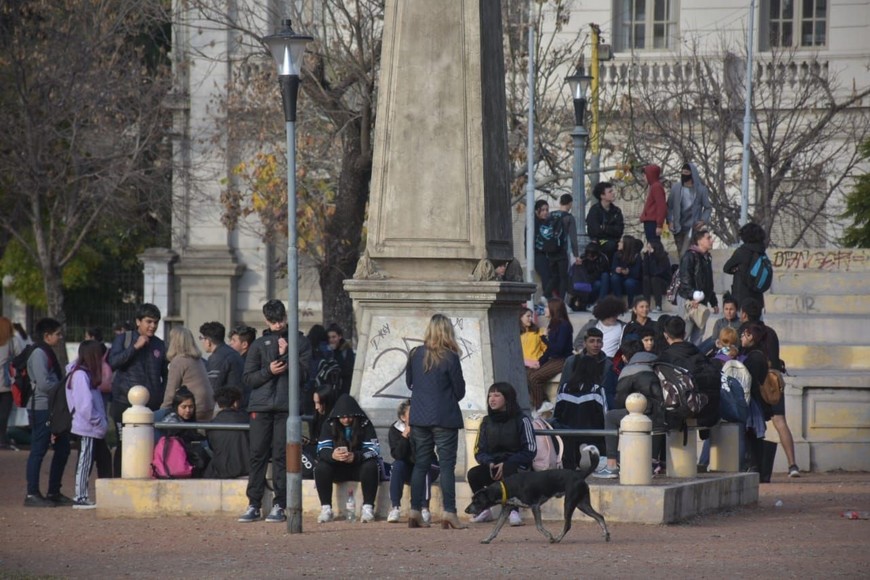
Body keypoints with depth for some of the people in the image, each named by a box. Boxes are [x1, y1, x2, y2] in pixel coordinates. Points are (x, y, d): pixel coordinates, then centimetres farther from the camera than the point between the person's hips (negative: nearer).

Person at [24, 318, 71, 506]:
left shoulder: (48, 353, 18)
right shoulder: (39, 354, -13)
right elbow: (43, 383, -21)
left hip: (53, 409, 10)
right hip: (41, 408, -10)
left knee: (63, 448, 12)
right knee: (38, 450, -7)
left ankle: (54, 492, 19)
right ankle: (32, 494, -4)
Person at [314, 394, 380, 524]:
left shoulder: (365, 425, -9)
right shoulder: (329, 425, -6)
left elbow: (374, 450, -17)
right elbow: (322, 450, -13)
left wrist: (356, 456, -37)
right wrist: (332, 455, -39)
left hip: (359, 466, -1)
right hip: (337, 469, 1)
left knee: (371, 467, -33)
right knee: (320, 468, -27)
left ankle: (368, 508, -27)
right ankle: (326, 509, -23)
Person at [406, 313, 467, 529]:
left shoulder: (415, 355, 1)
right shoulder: (450, 357, -11)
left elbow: (409, 382, 14)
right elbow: (460, 391, -3)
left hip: (419, 417, 4)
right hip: (445, 418, -4)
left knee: (420, 464, 10)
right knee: (447, 465, -3)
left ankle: (415, 512, 8)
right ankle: (449, 513, -8)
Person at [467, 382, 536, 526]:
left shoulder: (521, 421, -4)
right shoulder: (487, 422, 11)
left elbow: (530, 450, -10)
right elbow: (479, 451, 9)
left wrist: (506, 464, -20)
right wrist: (490, 463, -14)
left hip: (517, 466, -5)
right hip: (493, 467, 5)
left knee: (509, 470, -39)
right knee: (473, 474, -25)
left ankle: (513, 510, -39)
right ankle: (483, 510, -5)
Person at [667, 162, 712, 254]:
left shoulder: (701, 189, -1)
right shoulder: (675, 188, 5)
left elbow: (708, 208, 4)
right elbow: (669, 206, 7)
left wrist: (703, 220, -11)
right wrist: (670, 221, -6)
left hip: (692, 227, -4)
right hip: (678, 227, 4)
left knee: (685, 255, -17)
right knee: (680, 255, 8)